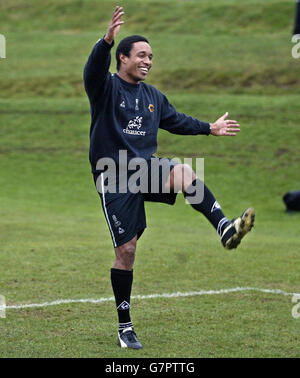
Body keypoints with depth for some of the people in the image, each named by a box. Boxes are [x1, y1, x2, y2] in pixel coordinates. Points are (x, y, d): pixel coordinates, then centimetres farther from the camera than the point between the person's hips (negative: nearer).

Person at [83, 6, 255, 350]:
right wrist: (108, 40, -45)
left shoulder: (153, 97, 17)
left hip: (146, 168, 4)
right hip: (113, 176, -4)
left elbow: (177, 121, 33)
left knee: (183, 171, -30)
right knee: (126, 250, -5)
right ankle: (125, 326, 7)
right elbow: (94, 69, -26)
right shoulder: (106, 88, -3)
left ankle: (226, 230, -45)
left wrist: (210, 128, 38)